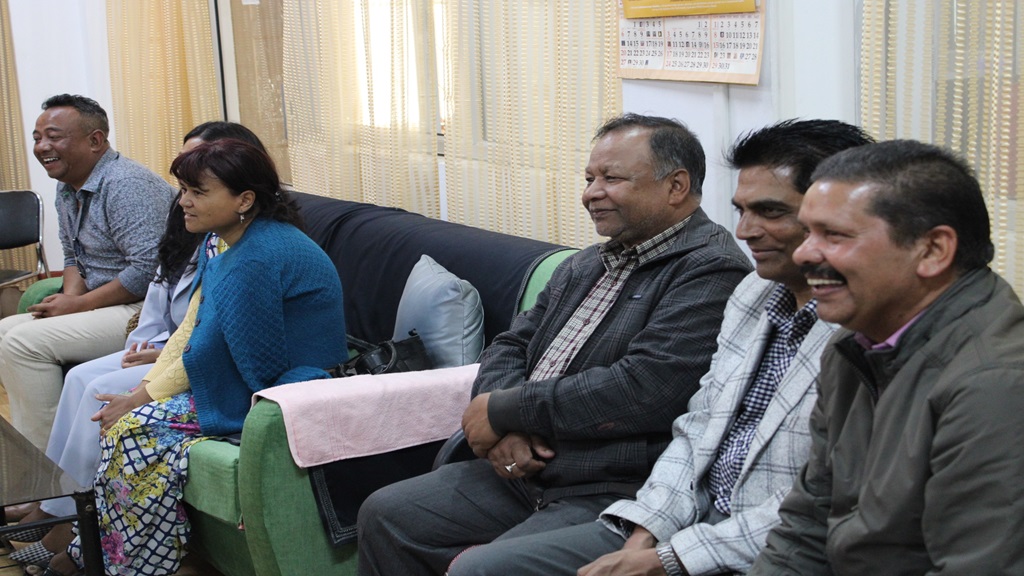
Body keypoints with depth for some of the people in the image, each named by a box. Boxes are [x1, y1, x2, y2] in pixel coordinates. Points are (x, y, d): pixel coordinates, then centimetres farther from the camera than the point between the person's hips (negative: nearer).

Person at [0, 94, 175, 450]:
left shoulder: (126, 185, -19)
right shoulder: (68, 188, 13)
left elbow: (148, 270, -26)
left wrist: (78, 304, -17)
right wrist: (69, 297, 1)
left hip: (147, 310, -10)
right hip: (107, 308, 11)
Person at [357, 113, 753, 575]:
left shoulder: (710, 271, -12)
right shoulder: (586, 266, 18)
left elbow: (642, 390, -22)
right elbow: (510, 347, 17)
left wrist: (504, 411, -12)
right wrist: (506, 430, -6)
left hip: (613, 494, -8)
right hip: (520, 471, 9)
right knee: (385, 516, 4)